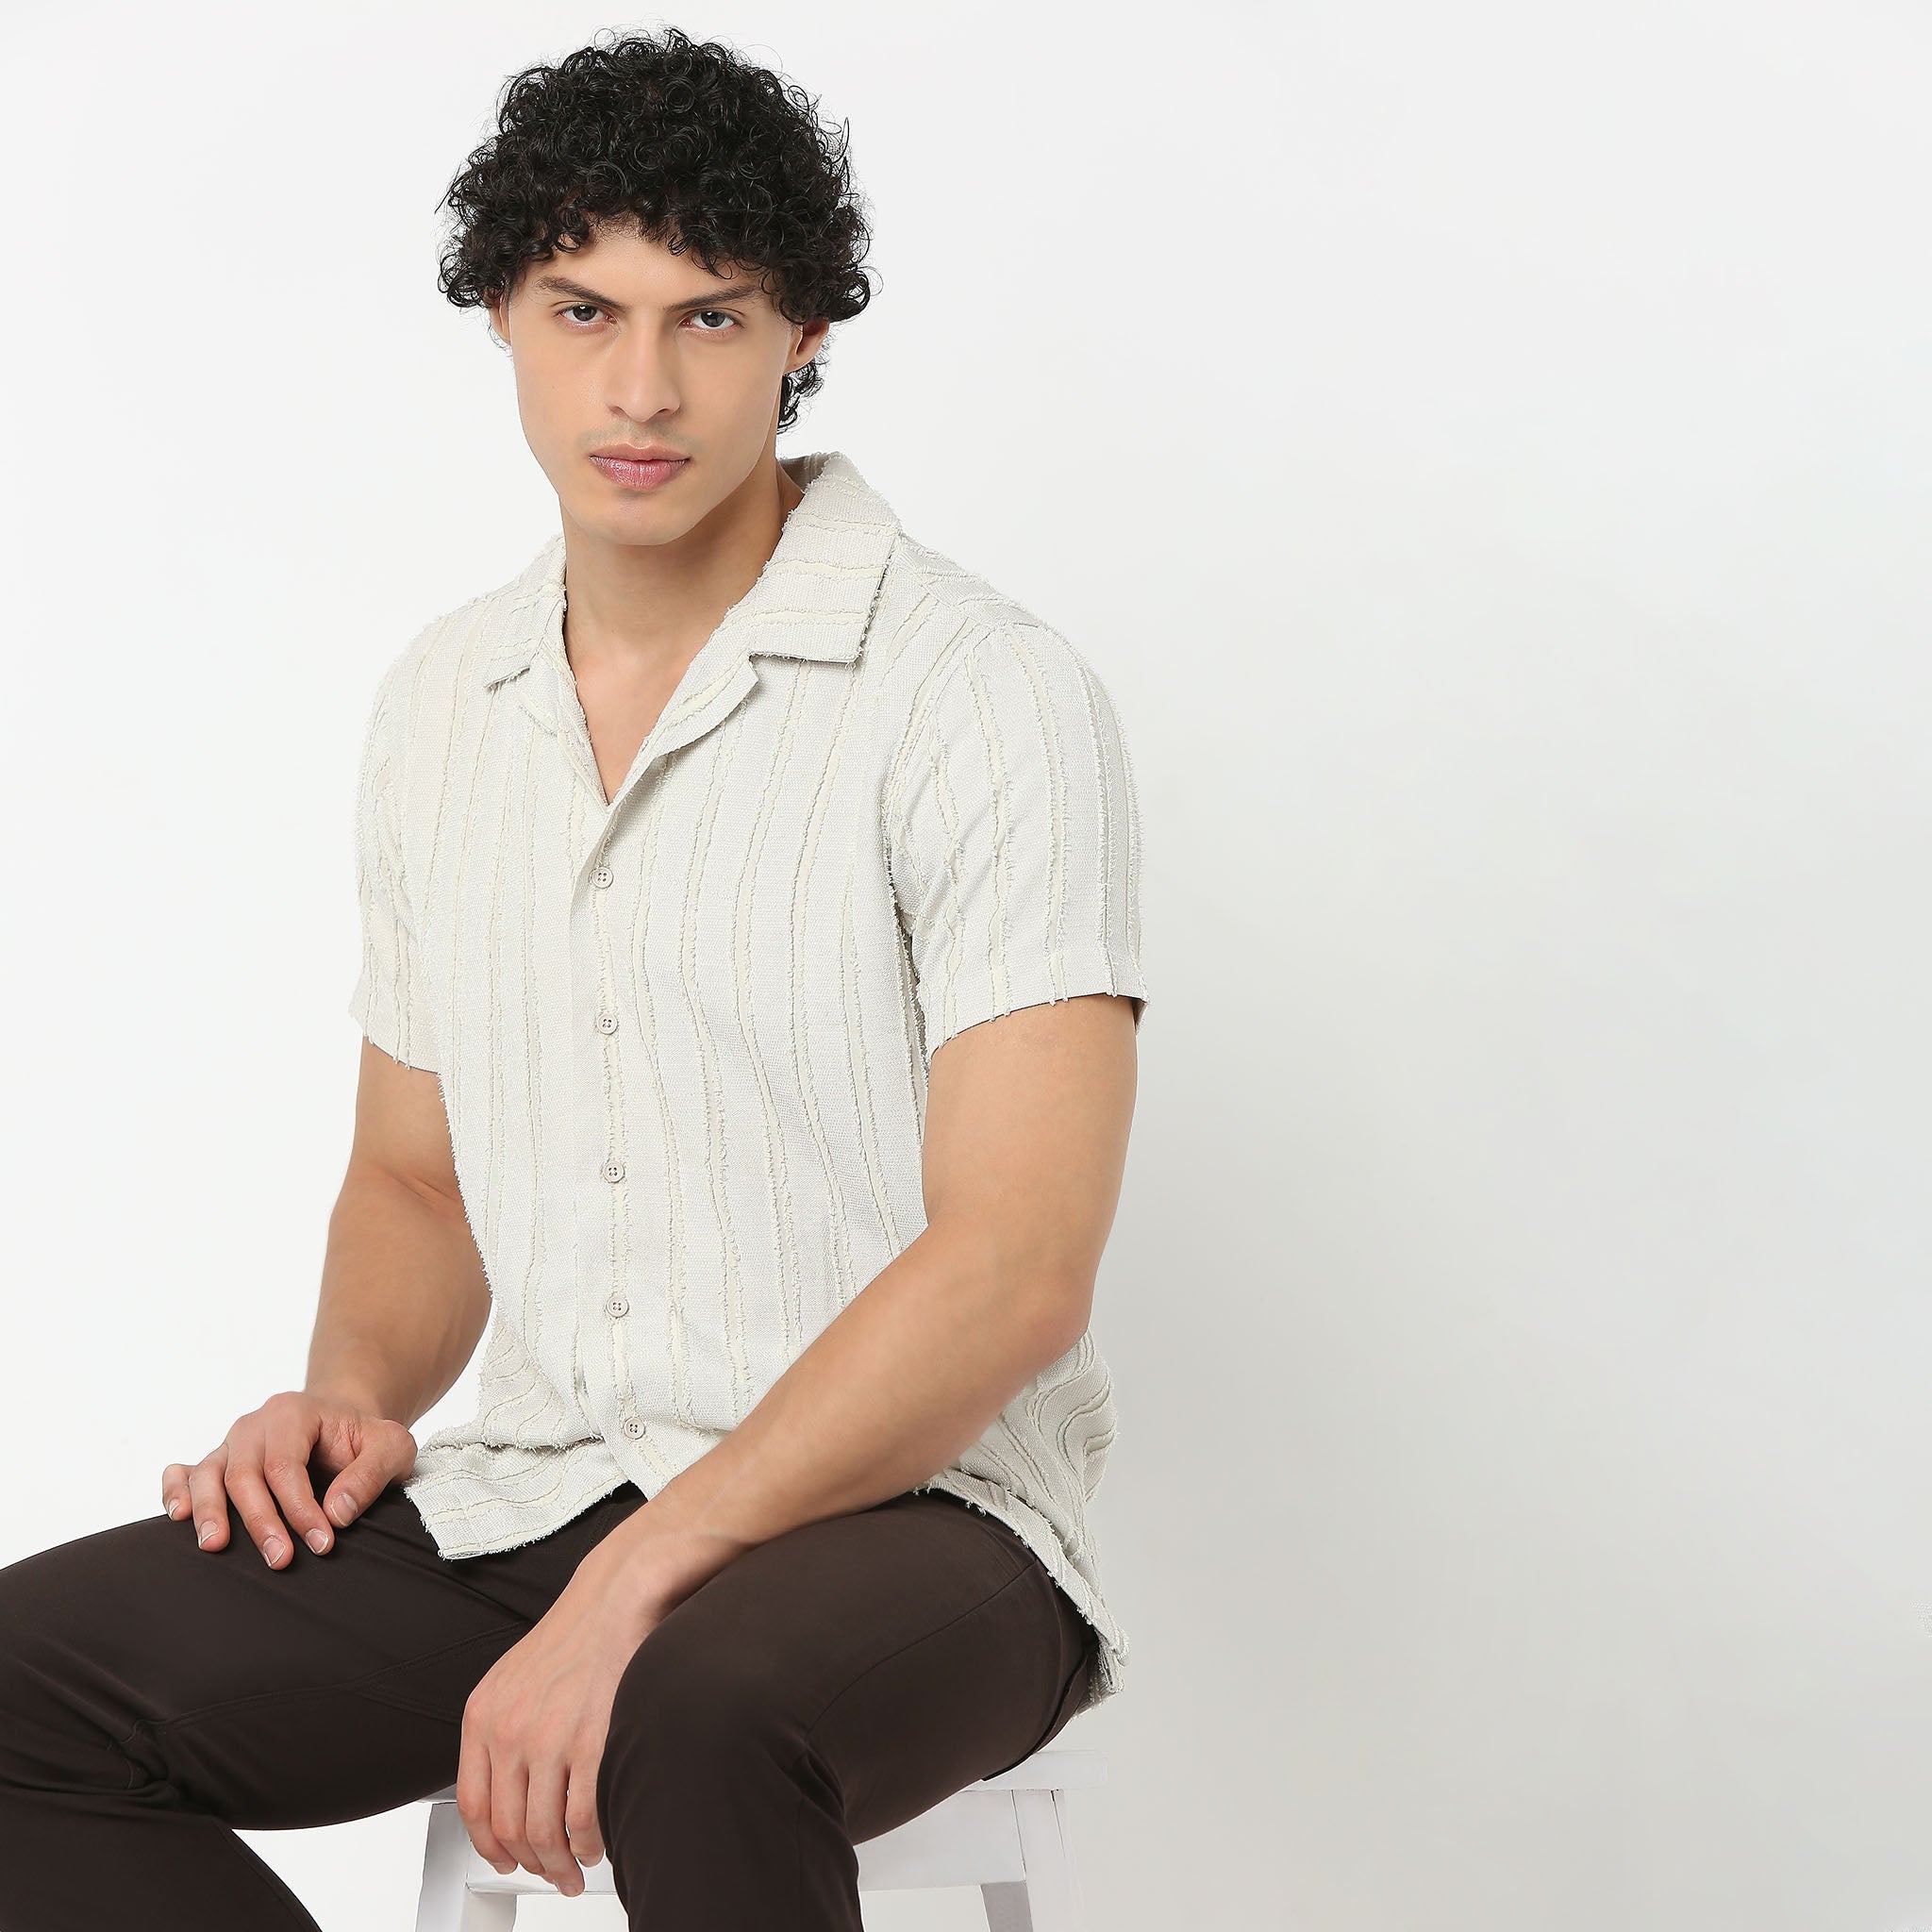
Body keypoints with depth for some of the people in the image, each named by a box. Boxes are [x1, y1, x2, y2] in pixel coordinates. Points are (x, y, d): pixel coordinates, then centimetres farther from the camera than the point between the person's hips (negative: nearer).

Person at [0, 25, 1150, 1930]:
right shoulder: (439, 706, 11)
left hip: (908, 1511, -6)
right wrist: (354, 1399, -2)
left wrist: (625, 1596, -23)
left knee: (698, 1719, -39)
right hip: (521, 1496, 6)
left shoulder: (984, 697, -10)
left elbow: (1014, 1270, -17)